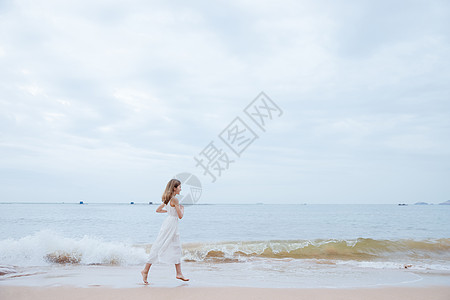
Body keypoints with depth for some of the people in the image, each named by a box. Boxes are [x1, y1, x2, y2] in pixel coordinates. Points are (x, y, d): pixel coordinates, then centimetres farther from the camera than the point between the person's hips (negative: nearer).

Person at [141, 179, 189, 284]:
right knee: (159, 247, -6)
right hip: (170, 225, -10)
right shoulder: (174, 199, -16)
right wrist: (182, 208, 6)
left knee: (177, 248, 10)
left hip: (173, 227, 10)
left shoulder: (167, 199, 11)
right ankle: (145, 270, -2)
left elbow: (158, 210, 18)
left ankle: (179, 273, 12)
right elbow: (180, 216, -13)